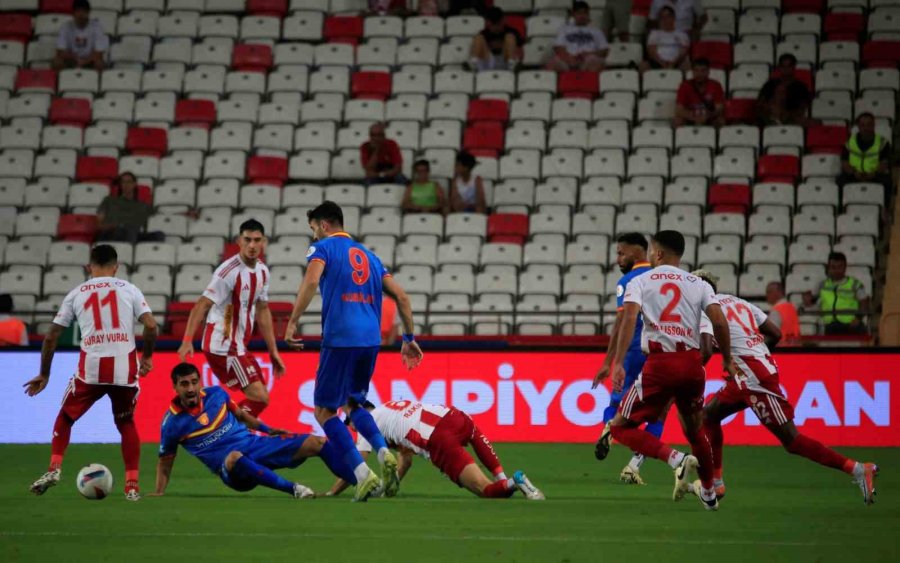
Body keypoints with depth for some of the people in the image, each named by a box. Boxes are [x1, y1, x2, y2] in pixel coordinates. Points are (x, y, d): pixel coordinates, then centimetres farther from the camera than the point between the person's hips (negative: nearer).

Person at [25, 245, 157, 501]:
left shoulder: (76, 294, 12)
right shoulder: (129, 289, 10)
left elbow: (51, 337, 11)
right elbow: (151, 326, -1)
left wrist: (44, 375, 21)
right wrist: (147, 356, 16)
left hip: (91, 367, 0)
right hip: (125, 367, 1)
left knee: (65, 418, 20)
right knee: (126, 423, 21)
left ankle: (54, 468, 1)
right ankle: (132, 486, 13)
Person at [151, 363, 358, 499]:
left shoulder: (215, 394, 3)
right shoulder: (172, 423, -6)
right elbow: (165, 462, 5)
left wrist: (268, 430, 13)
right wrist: (159, 493, -5)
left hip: (255, 443, 5)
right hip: (230, 467, -5)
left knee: (317, 443, -7)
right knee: (235, 457, -45)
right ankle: (293, 489, -45)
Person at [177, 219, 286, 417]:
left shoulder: (262, 272, 8)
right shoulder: (229, 271, -19)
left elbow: (262, 311, 18)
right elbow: (202, 305, -23)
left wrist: (273, 352, 19)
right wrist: (187, 340, -33)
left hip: (239, 347, 9)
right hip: (223, 347, -9)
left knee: (259, 398, 12)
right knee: (260, 398, -15)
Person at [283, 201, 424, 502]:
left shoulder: (323, 248, 5)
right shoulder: (368, 255, 23)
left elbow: (311, 281, -16)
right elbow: (401, 297, 18)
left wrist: (292, 323, -16)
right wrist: (409, 338, 24)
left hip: (339, 338, -6)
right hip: (371, 339, 6)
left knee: (324, 411, 4)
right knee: (352, 404, 23)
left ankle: (363, 475, -11)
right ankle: (384, 453, -4)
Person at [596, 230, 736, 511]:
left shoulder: (640, 282, 7)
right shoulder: (699, 284, 13)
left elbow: (629, 318, -9)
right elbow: (719, 322, 1)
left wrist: (618, 363, -15)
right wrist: (727, 360, 14)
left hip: (660, 364, -4)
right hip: (692, 363, 4)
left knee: (622, 427, 6)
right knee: (695, 430, 25)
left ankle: (677, 460, -15)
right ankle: (709, 494, 33)